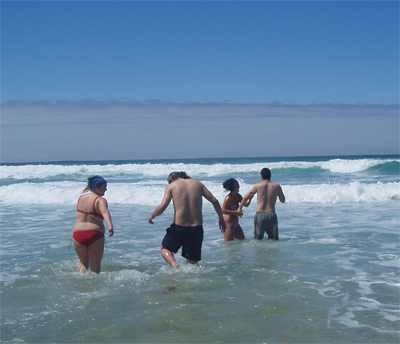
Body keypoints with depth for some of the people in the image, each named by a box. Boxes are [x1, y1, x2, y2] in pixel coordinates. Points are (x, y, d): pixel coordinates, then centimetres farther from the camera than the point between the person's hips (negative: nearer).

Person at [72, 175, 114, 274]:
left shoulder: (81, 198, 10)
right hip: (94, 235, -5)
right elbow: (105, 212, -29)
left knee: (84, 263, 23)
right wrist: (110, 226, -44)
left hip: (78, 233, 5)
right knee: (95, 266, 7)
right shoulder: (100, 200, -10)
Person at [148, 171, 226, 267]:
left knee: (165, 248, 21)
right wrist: (221, 219, 18)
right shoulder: (197, 183, 11)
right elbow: (214, 201, 7)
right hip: (197, 227, 3)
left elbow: (162, 207, -9)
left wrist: (151, 216, 10)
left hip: (179, 227, -3)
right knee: (193, 262, 18)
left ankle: (174, 265, -7)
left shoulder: (171, 185, 2)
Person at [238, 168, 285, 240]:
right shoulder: (277, 186, 2)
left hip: (260, 215, 0)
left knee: (258, 240, 7)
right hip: (271, 215, 1)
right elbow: (283, 200, 15)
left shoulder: (257, 186, 1)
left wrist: (240, 208, 22)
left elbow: (245, 198, 7)